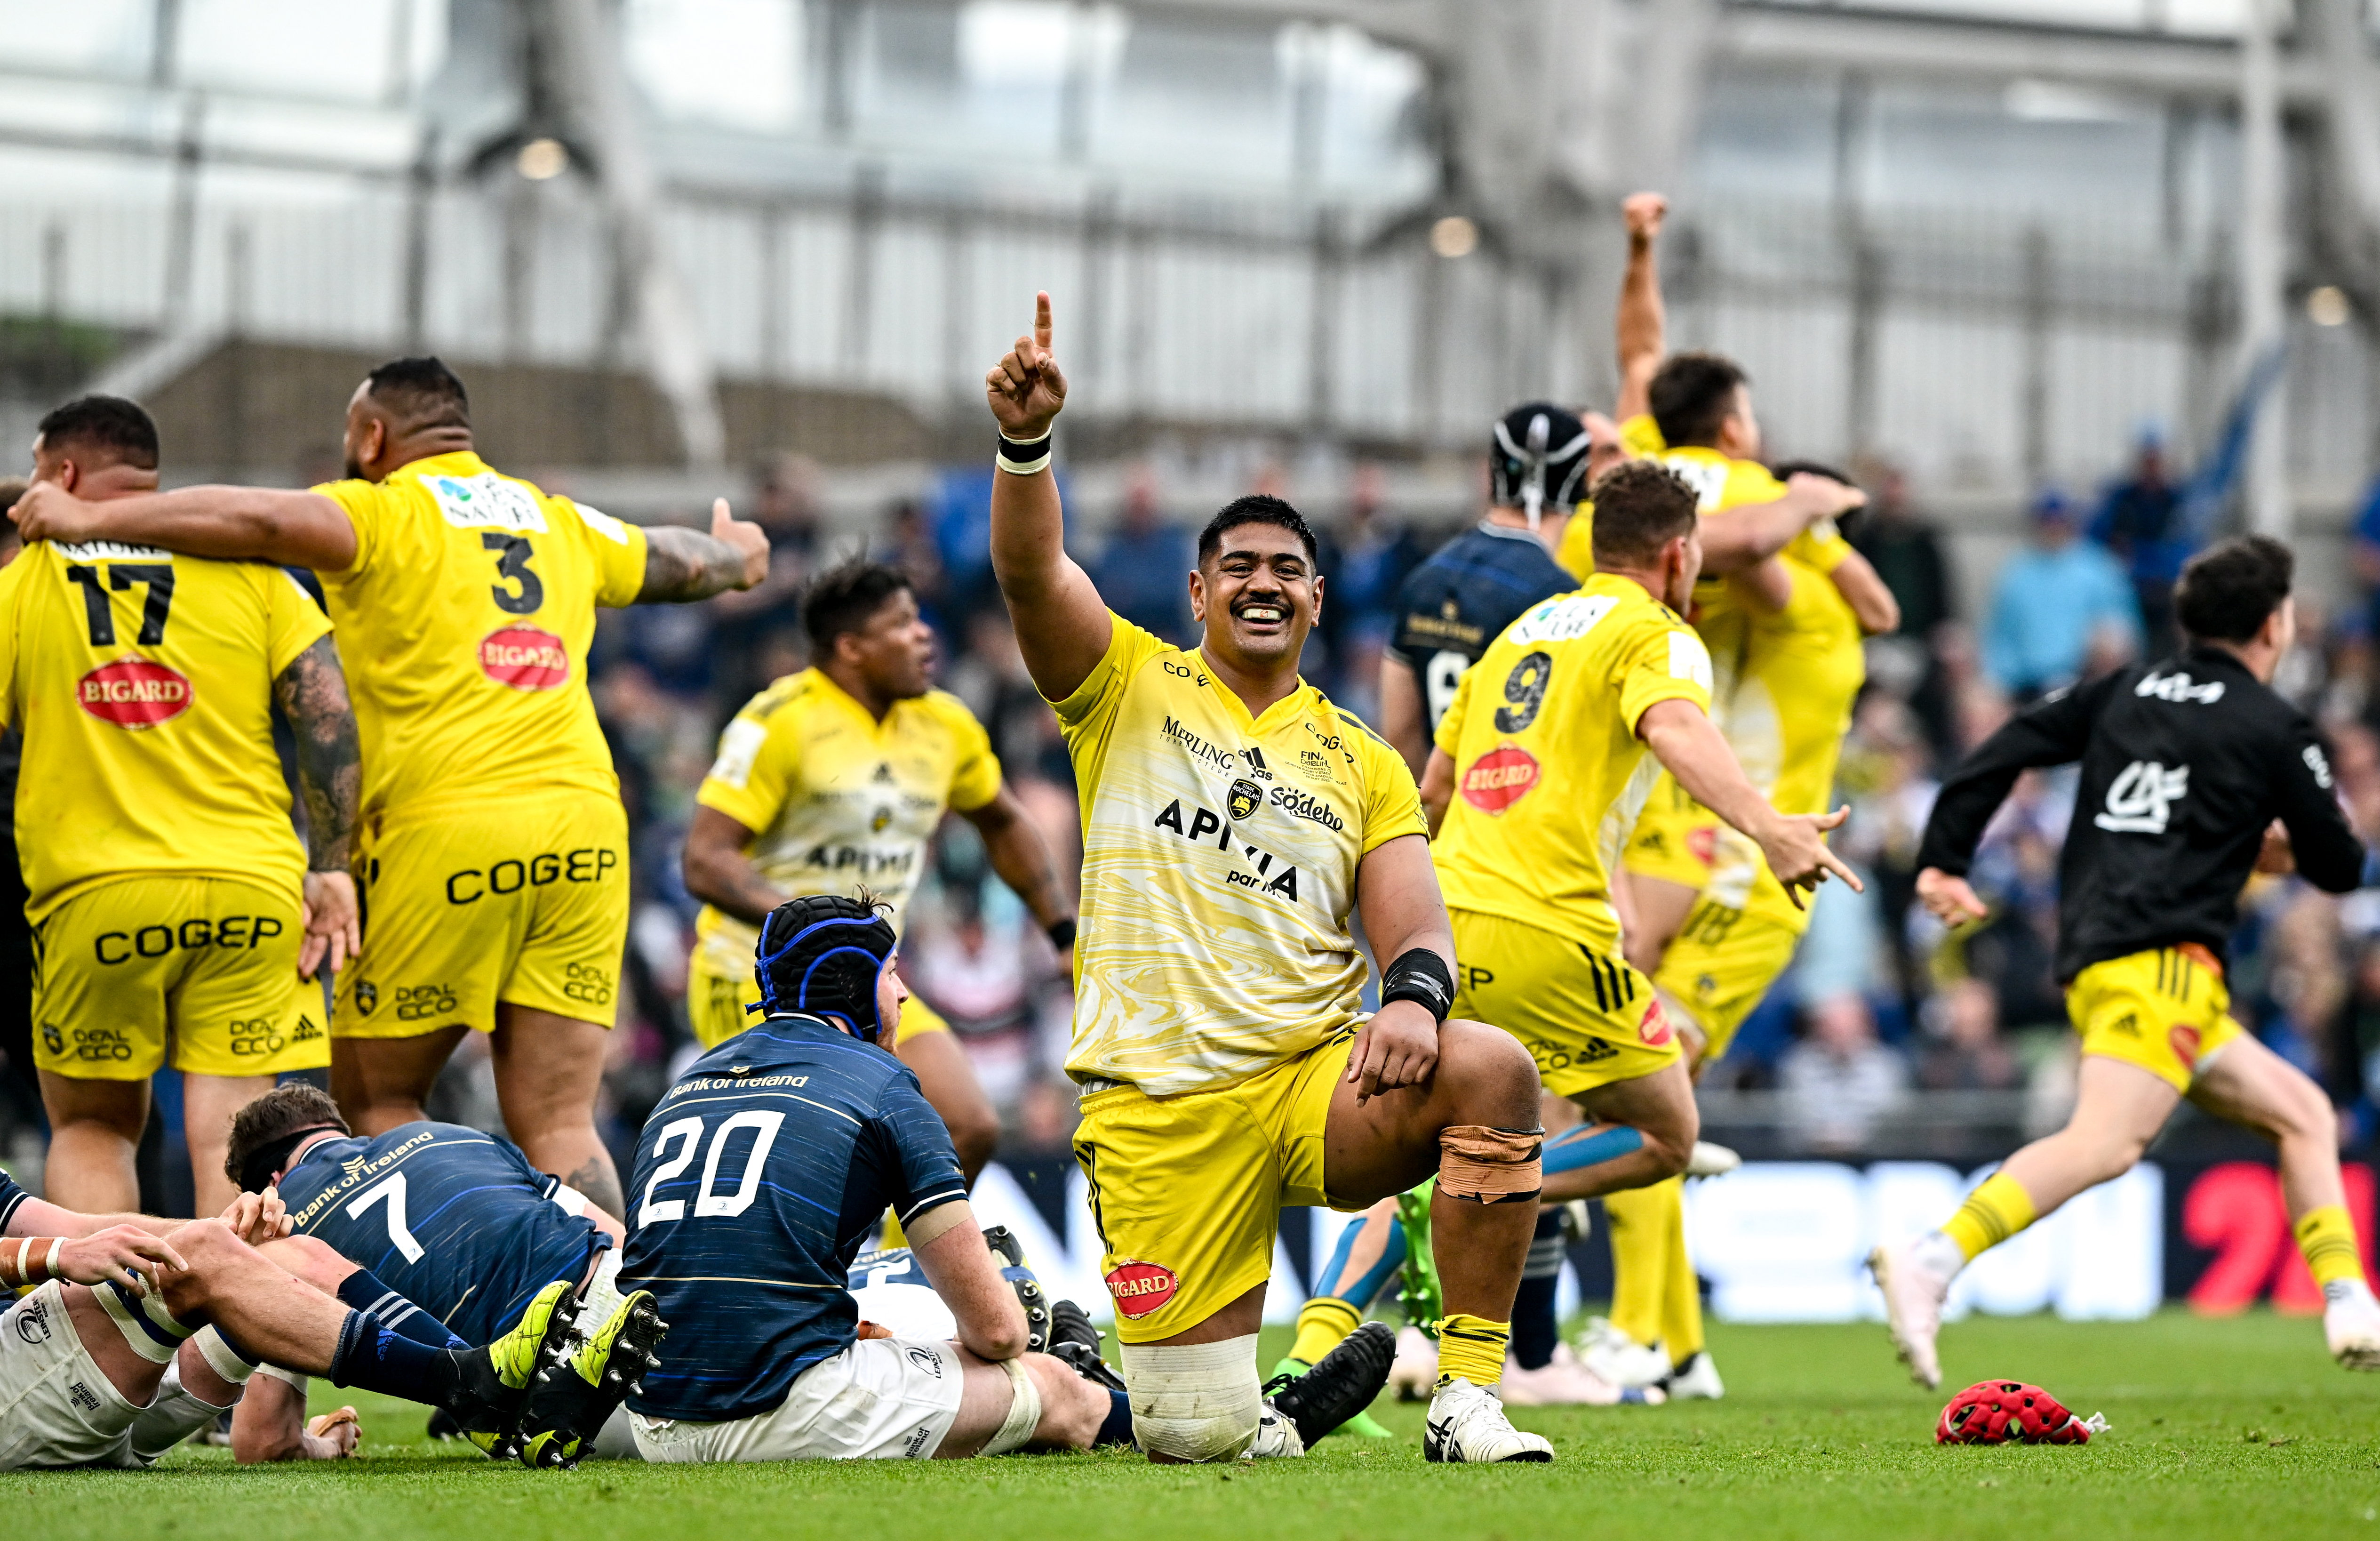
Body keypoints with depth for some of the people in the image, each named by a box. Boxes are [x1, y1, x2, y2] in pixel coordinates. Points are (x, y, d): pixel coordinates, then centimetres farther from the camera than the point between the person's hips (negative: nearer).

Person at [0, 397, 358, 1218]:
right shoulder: (246, 572, 8)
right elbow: (329, 718, 1)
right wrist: (332, 869, 4)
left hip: (93, 896, -1)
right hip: (251, 888, 1)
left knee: (90, 1130, 14)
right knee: (229, 1142, 1)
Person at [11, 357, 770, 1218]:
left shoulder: (383, 512, 2)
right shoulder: (561, 523, 20)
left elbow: (263, 521, -17)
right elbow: (679, 561, 38)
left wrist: (91, 522, -9)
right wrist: (735, 557, 61)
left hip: (444, 824, -5)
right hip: (584, 824, 5)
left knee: (375, 1099, 7)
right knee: (557, 1127, 3)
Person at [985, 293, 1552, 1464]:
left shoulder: (1360, 763, 17)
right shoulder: (1130, 685, 9)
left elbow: (1414, 925, 7)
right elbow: (1031, 571, -8)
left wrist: (1414, 998, -18)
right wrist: (1026, 442, -27)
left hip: (1315, 1085, 2)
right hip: (1156, 1101, -2)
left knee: (1490, 1070, -30)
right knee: (1189, 1437, -8)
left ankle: (1468, 1401, -24)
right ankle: (1304, 1398, 30)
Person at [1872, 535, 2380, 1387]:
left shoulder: (2125, 691, 20)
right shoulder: (2277, 730, 4)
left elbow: (2004, 750, 13)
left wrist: (1943, 861, 15)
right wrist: (2282, 847, 32)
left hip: (2091, 957, 8)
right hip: (2163, 958, -8)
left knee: (2304, 1114, 17)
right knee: (2106, 1141, -25)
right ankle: (1931, 1260, -43)